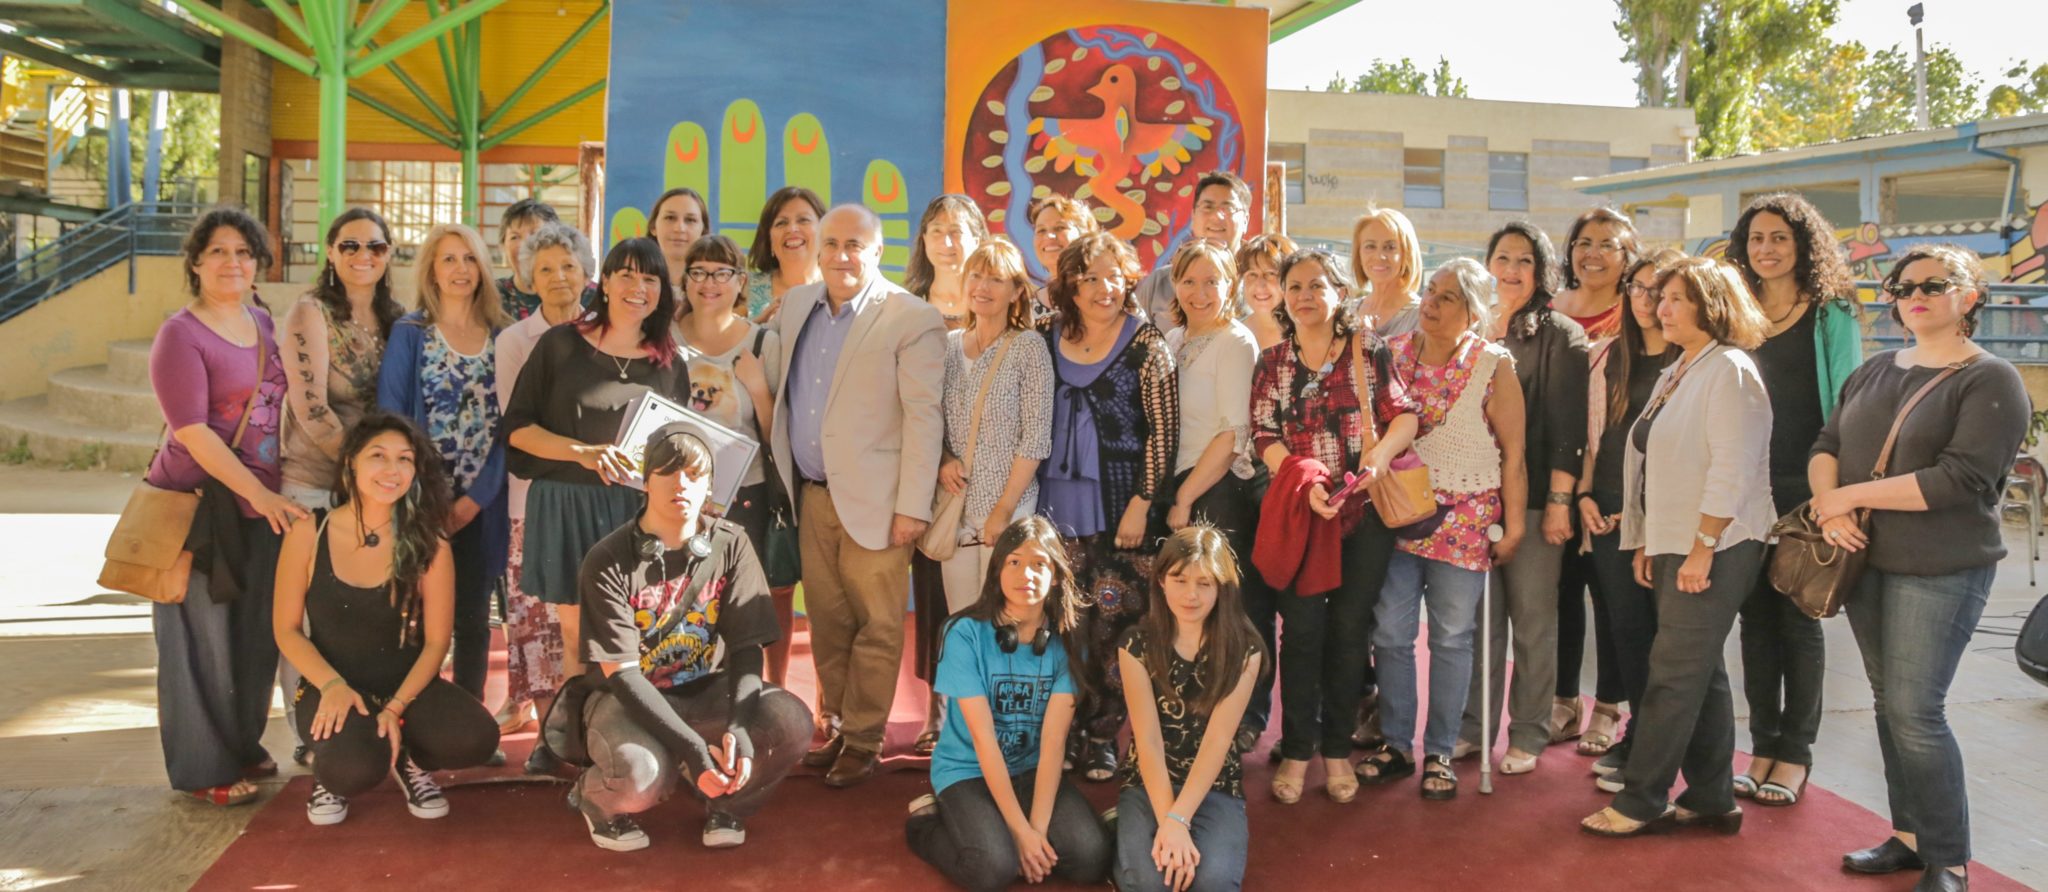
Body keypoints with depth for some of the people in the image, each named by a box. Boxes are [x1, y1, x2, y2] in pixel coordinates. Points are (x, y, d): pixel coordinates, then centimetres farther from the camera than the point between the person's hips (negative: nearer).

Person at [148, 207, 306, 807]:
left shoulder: (262, 324, 10)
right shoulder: (181, 335, -10)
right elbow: (194, 434, -17)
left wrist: (274, 494, 13)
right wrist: (261, 494, -20)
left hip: (264, 503, 6)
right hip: (201, 503, -6)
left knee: (257, 634, 14)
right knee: (205, 637, 3)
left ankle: (242, 745, 31)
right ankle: (204, 769, 17)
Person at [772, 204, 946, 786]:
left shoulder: (912, 320, -9)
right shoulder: (795, 306, 10)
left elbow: (924, 416, -12)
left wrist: (912, 507, -15)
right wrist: (786, 481, 15)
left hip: (872, 499, -5)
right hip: (811, 494, 6)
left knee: (876, 627, 1)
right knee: (826, 622, 12)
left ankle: (862, 741, 13)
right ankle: (832, 727, 25)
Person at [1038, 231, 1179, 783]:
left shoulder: (1144, 343, -3)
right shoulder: (1049, 340, 9)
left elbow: (1163, 432, -6)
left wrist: (1141, 504, -11)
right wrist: (1027, 495, 11)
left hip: (1121, 508, -3)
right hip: (1059, 506, 4)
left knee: (1113, 624, -1)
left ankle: (1103, 737, 10)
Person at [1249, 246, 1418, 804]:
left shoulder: (1369, 350, 6)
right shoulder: (1272, 362, 9)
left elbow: (1404, 414, 1)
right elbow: (1264, 436, 2)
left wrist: (1382, 451, -19)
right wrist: (1305, 480, -14)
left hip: (1364, 508, 0)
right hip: (1299, 509, 0)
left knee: (1350, 627, 2)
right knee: (1304, 627, -3)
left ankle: (1337, 749, 15)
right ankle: (1297, 751, 9)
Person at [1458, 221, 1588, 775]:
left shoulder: (1561, 337, 0)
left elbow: (1567, 425, -6)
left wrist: (1560, 499, -12)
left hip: (1533, 497, -4)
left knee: (1532, 621, 3)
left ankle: (1529, 734, 14)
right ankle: (1474, 727, 17)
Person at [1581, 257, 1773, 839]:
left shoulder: (1729, 371, -12)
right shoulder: (1676, 373, 17)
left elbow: (1732, 470, -19)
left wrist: (1702, 550, -21)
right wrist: (1647, 543, 15)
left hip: (1715, 549, -9)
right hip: (1674, 545, 9)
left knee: (1675, 673, -6)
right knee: (1701, 672, 12)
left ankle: (1641, 804, 0)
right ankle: (1712, 800, 20)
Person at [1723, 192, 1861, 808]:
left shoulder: (1832, 314, 0)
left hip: (1806, 488, -4)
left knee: (1799, 618, 2)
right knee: (1757, 617, 7)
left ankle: (1795, 755, 11)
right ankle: (1763, 746, 16)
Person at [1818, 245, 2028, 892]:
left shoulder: (1991, 381, -7)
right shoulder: (1875, 371, 12)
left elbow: (1960, 479, -18)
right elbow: (1826, 445, 9)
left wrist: (1851, 495, -15)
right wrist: (1829, 509, -11)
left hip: (1940, 571, -6)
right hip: (1865, 561, 6)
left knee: (1915, 712, -8)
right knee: (1889, 703, 11)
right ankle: (1910, 836, 22)